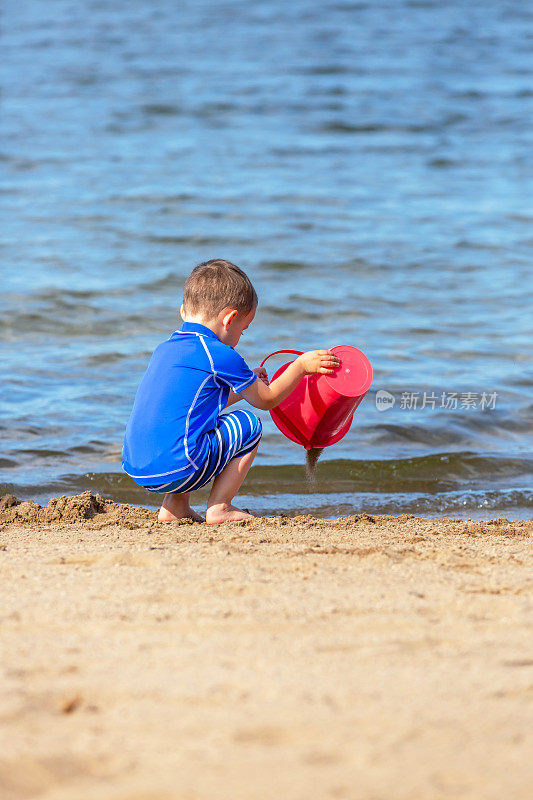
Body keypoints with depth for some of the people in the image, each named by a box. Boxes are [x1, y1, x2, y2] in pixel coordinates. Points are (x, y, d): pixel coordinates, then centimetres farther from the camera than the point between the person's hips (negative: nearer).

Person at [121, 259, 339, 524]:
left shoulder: (164, 349, 18)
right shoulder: (219, 356, -5)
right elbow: (266, 400, 8)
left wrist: (247, 382, 40)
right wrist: (301, 366, 20)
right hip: (177, 469, -8)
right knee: (248, 426, 7)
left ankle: (174, 507, 24)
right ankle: (219, 508, 5)